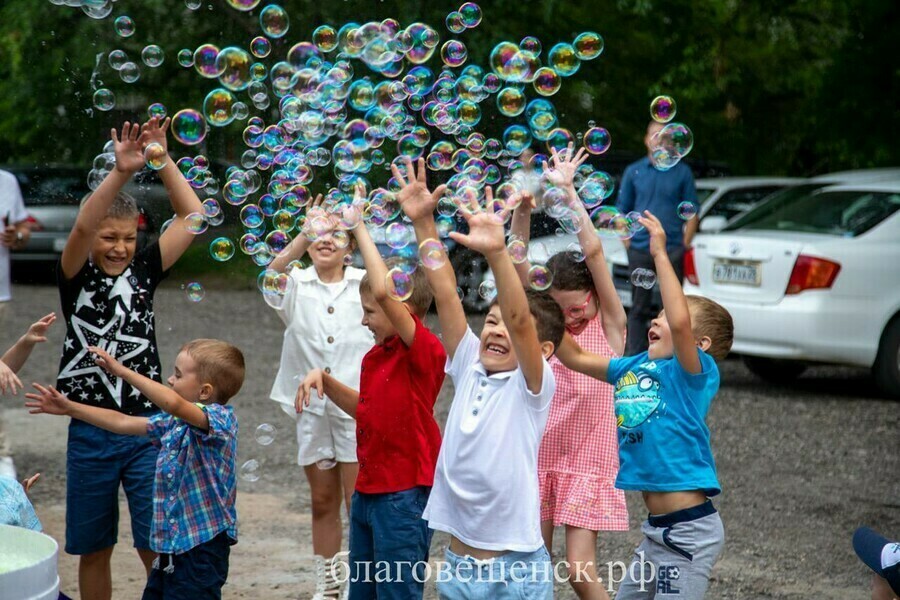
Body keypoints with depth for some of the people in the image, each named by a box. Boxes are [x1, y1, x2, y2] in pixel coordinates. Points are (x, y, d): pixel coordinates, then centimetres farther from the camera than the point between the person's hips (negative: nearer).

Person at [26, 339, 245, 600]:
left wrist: (122, 371, -26)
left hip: (203, 543, -9)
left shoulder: (221, 418, -15)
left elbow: (173, 403, -32)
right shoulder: (173, 422, 12)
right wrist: (69, 408, 17)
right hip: (170, 544, 9)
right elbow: (123, 423, 20)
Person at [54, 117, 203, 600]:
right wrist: (121, 172, -34)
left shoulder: (143, 271, 6)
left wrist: (162, 161, -11)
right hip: (90, 435, -1)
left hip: (147, 430, 1)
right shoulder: (76, 278, -1)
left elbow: (191, 216, 1)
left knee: (157, 547, -2)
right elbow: (81, 228, -22)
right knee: (92, 550, 9)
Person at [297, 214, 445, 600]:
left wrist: (360, 230, -22)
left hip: (404, 495, -9)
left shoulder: (426, 352, -17)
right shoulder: (374, 357, 9)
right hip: (368, 491, 9)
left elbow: (384, 291, -31)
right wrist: (324, 380, 9)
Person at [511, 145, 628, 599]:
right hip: (541, 457, 4)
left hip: (588, 464, -3)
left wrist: (567, 191, -20)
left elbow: (593, 252, -18)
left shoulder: (609, 326, -7)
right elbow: (517, 268, -11)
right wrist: (522, 211, -25)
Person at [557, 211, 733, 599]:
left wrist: (660, 254, -27)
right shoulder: (635, 367, 9)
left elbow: (680, 323, -31)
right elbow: (574, 357, 15)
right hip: (657, 528, 8)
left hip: (689, 530, -8)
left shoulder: (695, 372, -12)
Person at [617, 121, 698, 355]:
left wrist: (684, 246, -3)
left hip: (672, 250, -1)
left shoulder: (682, 172, 7)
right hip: (640, 251, 1)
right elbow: (621, 211, 11)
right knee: (639, 308, 6)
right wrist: (628, 243, 1)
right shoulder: (633, 172, 10)